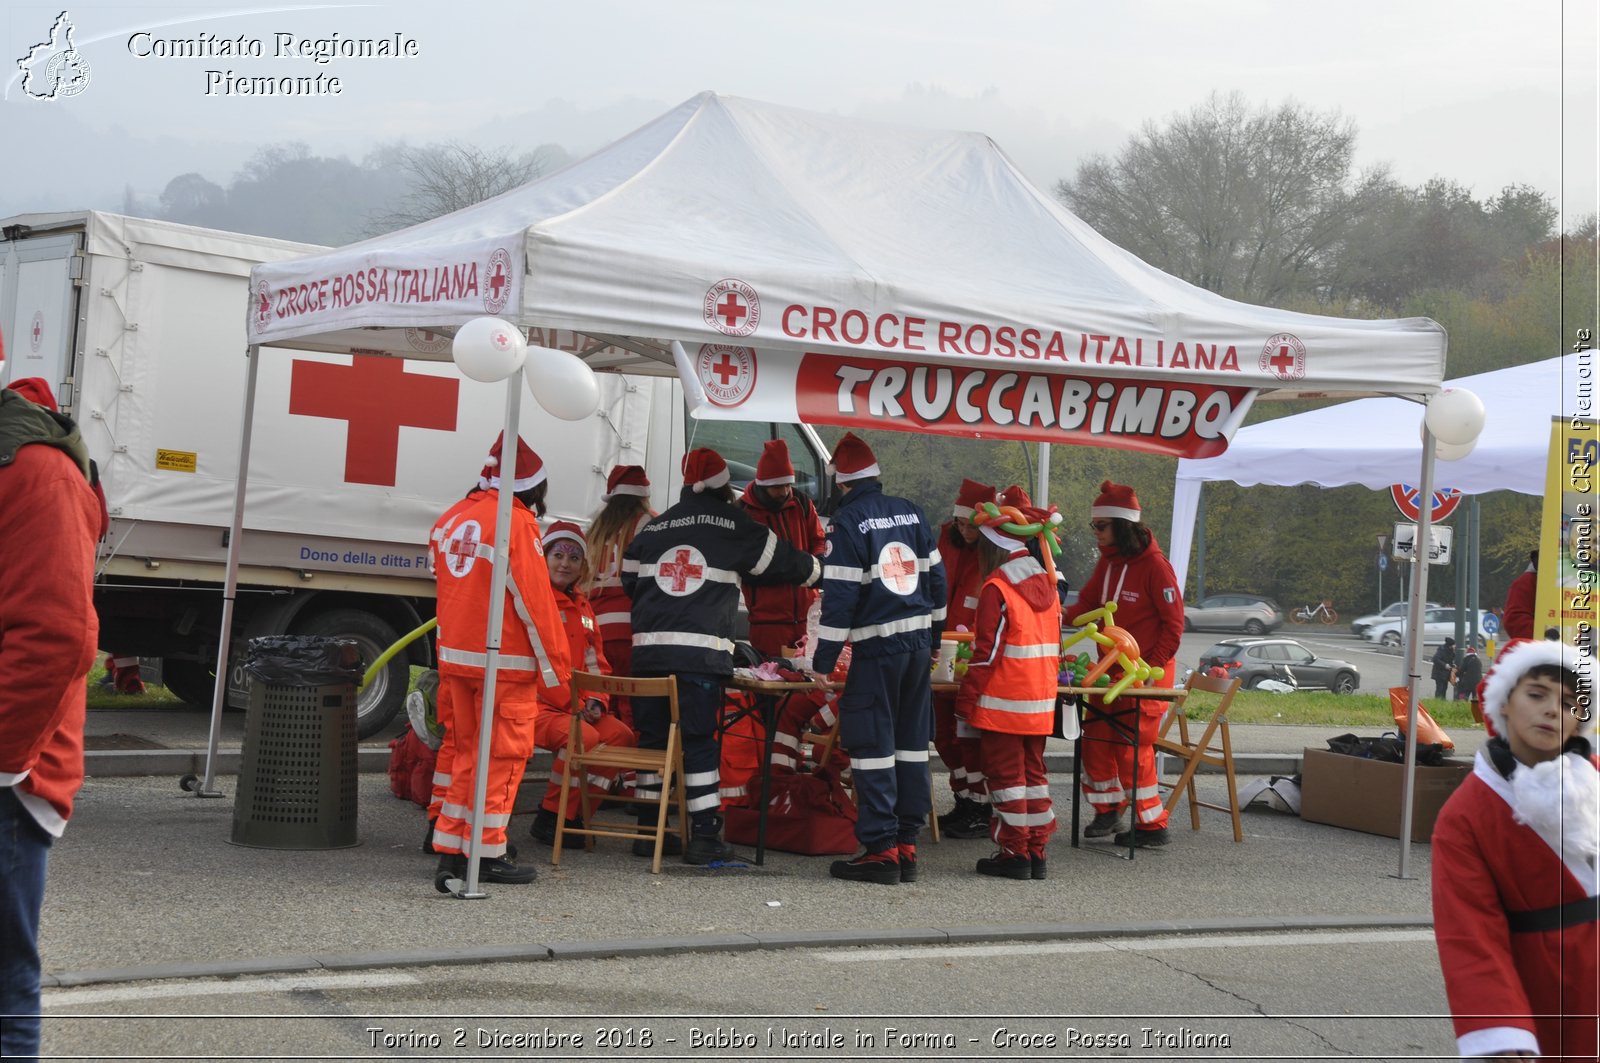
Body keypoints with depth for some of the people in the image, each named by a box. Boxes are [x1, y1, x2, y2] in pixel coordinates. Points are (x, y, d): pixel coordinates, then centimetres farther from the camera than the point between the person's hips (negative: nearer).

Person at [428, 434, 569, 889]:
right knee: (502, 754, 0)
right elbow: (535, 602, -14)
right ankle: (487, 853, 3)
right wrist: (555, 669, -9)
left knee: (467, 750, 14)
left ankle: (451, 849, 14)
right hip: (505, 663, -7)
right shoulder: (517, 523, -14)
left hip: (457, 658, 7)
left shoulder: (453, 521, 10)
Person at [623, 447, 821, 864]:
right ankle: (704, 835, -1)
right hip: (701, 651, -4)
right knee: (698, 739, -2)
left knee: (652, 734, 11)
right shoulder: (735, 525, 3)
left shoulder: (652, 528, 15)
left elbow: (629, 581, 22)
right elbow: (783, 561, 12)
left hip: (648, 645, 4)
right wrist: (819, 569, 30)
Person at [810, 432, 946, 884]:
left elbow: (840, 595, -12)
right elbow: (936, 578, 14)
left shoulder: (848, 521, -9)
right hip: (919, 643, 7)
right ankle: (907, 845, 14)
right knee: (912, 742, 11)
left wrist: (823, 659, -7)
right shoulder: (912, 512, 9)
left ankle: (881, 850, -3)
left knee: (872, 745, -2)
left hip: (876, 647, -6)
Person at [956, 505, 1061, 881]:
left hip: (1003, 702, -7)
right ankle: (1036, 852, 14)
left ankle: (1014, 853, 2)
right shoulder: (1046, 585, 11)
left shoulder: (996, 587, -12)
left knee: (1006, 775, 0)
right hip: (1041, 702, 7)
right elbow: (1055, 645, 15)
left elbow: (988, 650, -15)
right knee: (1034, 772, 12)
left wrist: (968, 697, -10)